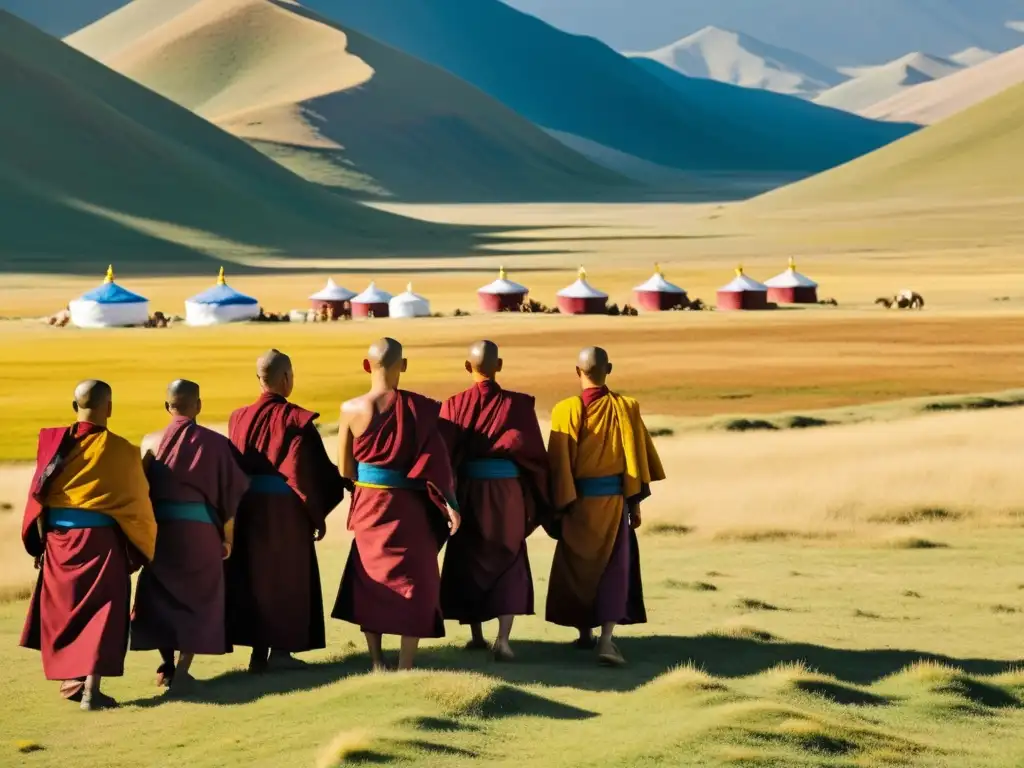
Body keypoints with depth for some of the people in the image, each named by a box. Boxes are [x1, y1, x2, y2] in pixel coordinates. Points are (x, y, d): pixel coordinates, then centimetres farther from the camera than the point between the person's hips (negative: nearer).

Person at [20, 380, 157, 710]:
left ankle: (70, 680, 25)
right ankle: (91, 687, -7)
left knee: (64, 609, 18)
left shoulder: (54, 442, -2)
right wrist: (145, 547, 12)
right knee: (101, 612, 3)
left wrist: (39, 545, 11)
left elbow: (39, 497, 2)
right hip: (102, 540, -3)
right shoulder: (121, 451, -9)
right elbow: (137, 503, -2)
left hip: (59, 538, 3)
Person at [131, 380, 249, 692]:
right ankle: (182, 670, 0)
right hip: (201, 531, -1)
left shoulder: (152, 442, -1)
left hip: (160, 529, 1)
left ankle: (166, 666, 16)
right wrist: (227, 538, 9)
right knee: (198, 599, 9)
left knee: (159, 596, 17)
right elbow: (230, 493, -2)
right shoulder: (214, 443, -4)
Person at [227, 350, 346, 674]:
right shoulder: (296, 420, -12)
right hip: (286, 513, -4)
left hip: (248, 511, 4)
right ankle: (280, 649, 12)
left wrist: (234, 510, 14)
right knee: (287, 577, 10)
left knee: (254, 577, 14)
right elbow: (309, 472, -12)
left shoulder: (239, 419, 1)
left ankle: (258, 651, 15)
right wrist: (318, 515, -4)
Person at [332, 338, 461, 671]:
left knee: (370, 581, 17)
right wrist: (449, 504, -7)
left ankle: (376, 663, 19)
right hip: (409, 507, -2)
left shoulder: (351, 410, -7)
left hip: (368, 506, 2)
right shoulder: (419, 407, -12)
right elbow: (437, 461, -12)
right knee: (414, 582, 7)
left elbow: (345, 469, 1)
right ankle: (404, 667, 1)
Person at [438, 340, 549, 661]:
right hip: (507, 493, -1)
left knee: (468, 563, 18)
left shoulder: (454, 406, -4)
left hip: (468, 493, 1)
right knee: (509, 564, 8)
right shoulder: (517, 405, -6)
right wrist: (540, 502, 8)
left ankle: (476, 636, 23)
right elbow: (536, 454, -3)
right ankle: (503, 639, -8)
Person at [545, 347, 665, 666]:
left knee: (577, 566, 18)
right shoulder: (625, 408, -6)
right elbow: (636, 457, -4)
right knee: (614, 569, 2)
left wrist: (559, 506, -1)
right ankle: (606, 638, -15)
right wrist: (636, 503, 3)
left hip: (577, 500, 0)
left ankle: (585, 632, 29)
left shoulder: (565, 411, -8)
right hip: (613, 500, 0)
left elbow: (559, 463, -8)